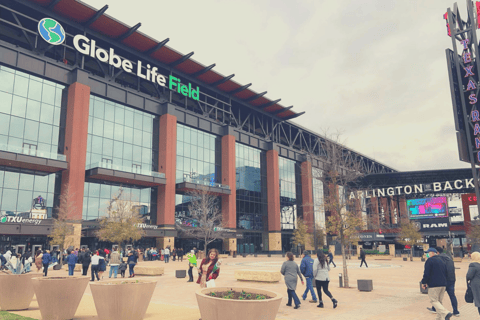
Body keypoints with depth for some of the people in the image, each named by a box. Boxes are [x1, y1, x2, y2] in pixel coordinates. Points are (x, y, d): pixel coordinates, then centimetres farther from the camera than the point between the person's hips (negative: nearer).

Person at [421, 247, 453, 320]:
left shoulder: (429, 260, -9)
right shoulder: (441, 260, 16)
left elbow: (426, 273, -13)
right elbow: (445, 272, 21)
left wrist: (423, 283, -4)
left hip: (434, 285, -8)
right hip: (443, 284, 8)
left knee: (434, 301, -4)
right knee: (439, 301, 14)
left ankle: (446, 313, -20)